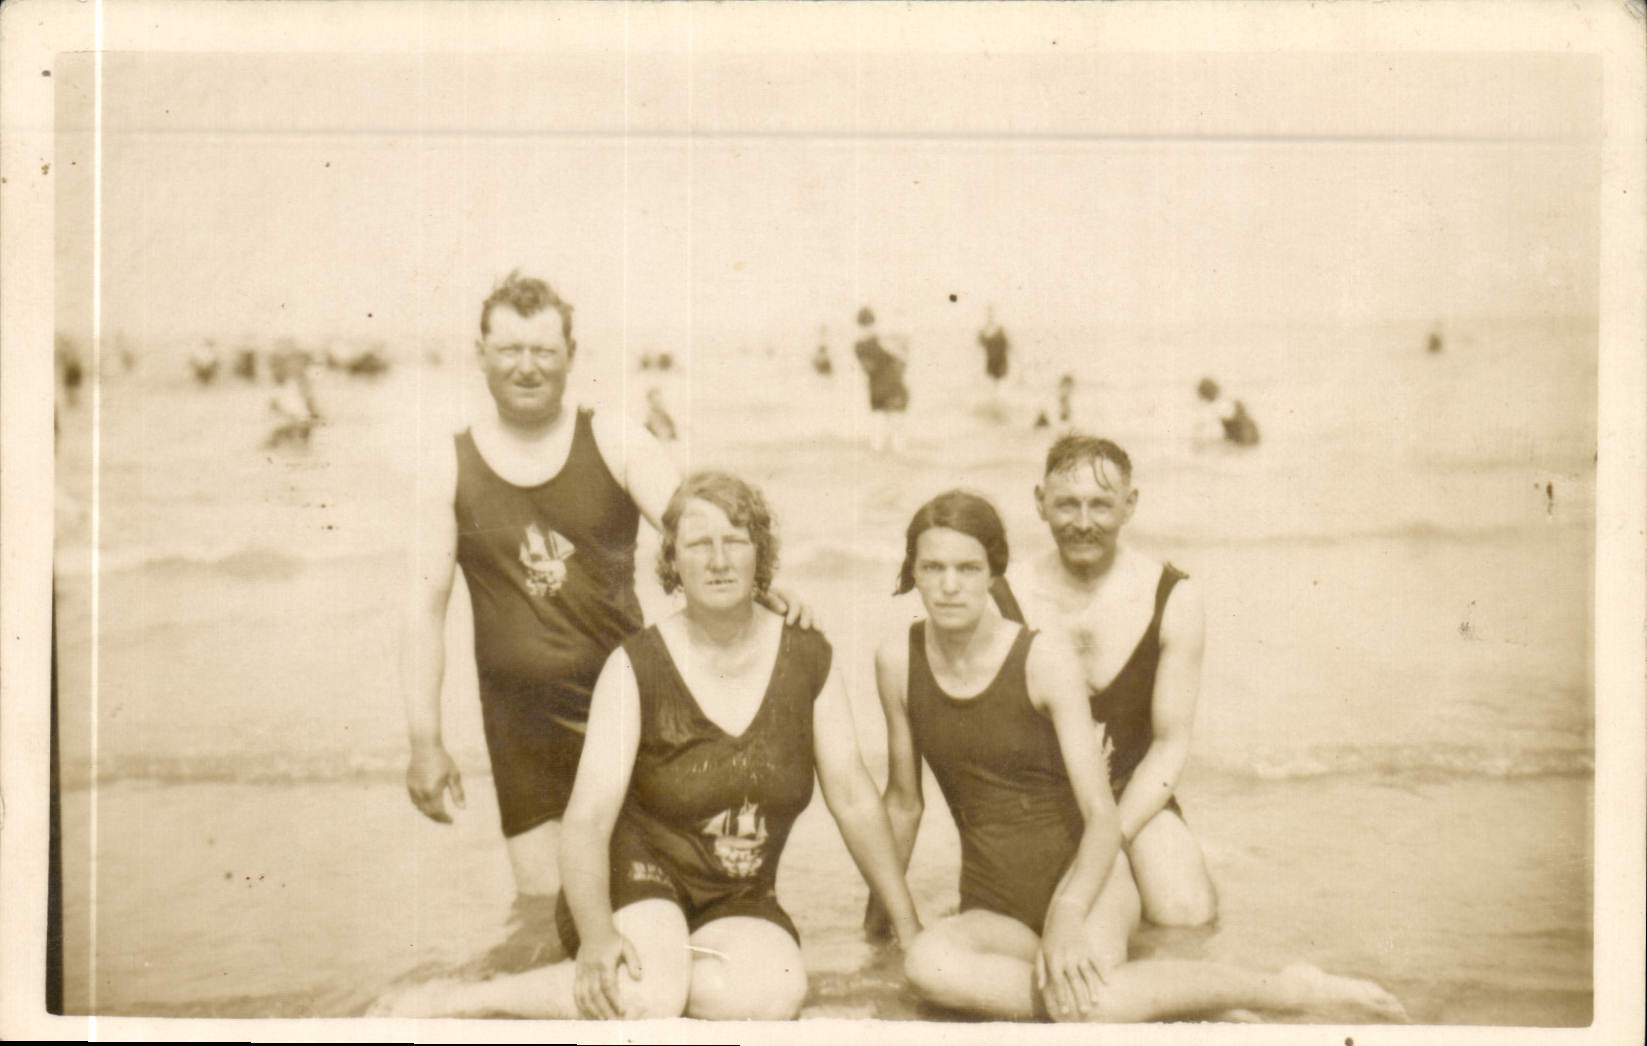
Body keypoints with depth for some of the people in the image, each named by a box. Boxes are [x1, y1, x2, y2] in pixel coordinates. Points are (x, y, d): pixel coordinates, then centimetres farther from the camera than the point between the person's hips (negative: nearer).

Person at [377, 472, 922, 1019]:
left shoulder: (809, 659, -2)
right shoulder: (636, 668, -12)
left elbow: (854, 797, 2)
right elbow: (589, 816, -20)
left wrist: (909, 929, 3)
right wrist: (596, 933, -36)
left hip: (736, 904, 3)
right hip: (638, 877, -3)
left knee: (776, 993, -32)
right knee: (649, 996, -37)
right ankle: (455, 999, -17)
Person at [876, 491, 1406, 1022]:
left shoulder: (1047, 661, -11)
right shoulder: (898, 659, -1)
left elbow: (1103, 818, -13)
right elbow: (903, 802, 13)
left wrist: (1067, 914, -30)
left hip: (1082, 882, -3)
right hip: (995, 911, 3)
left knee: (1083, 1004, -37)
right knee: (927, 963, -35)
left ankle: (1289, 988, -17)